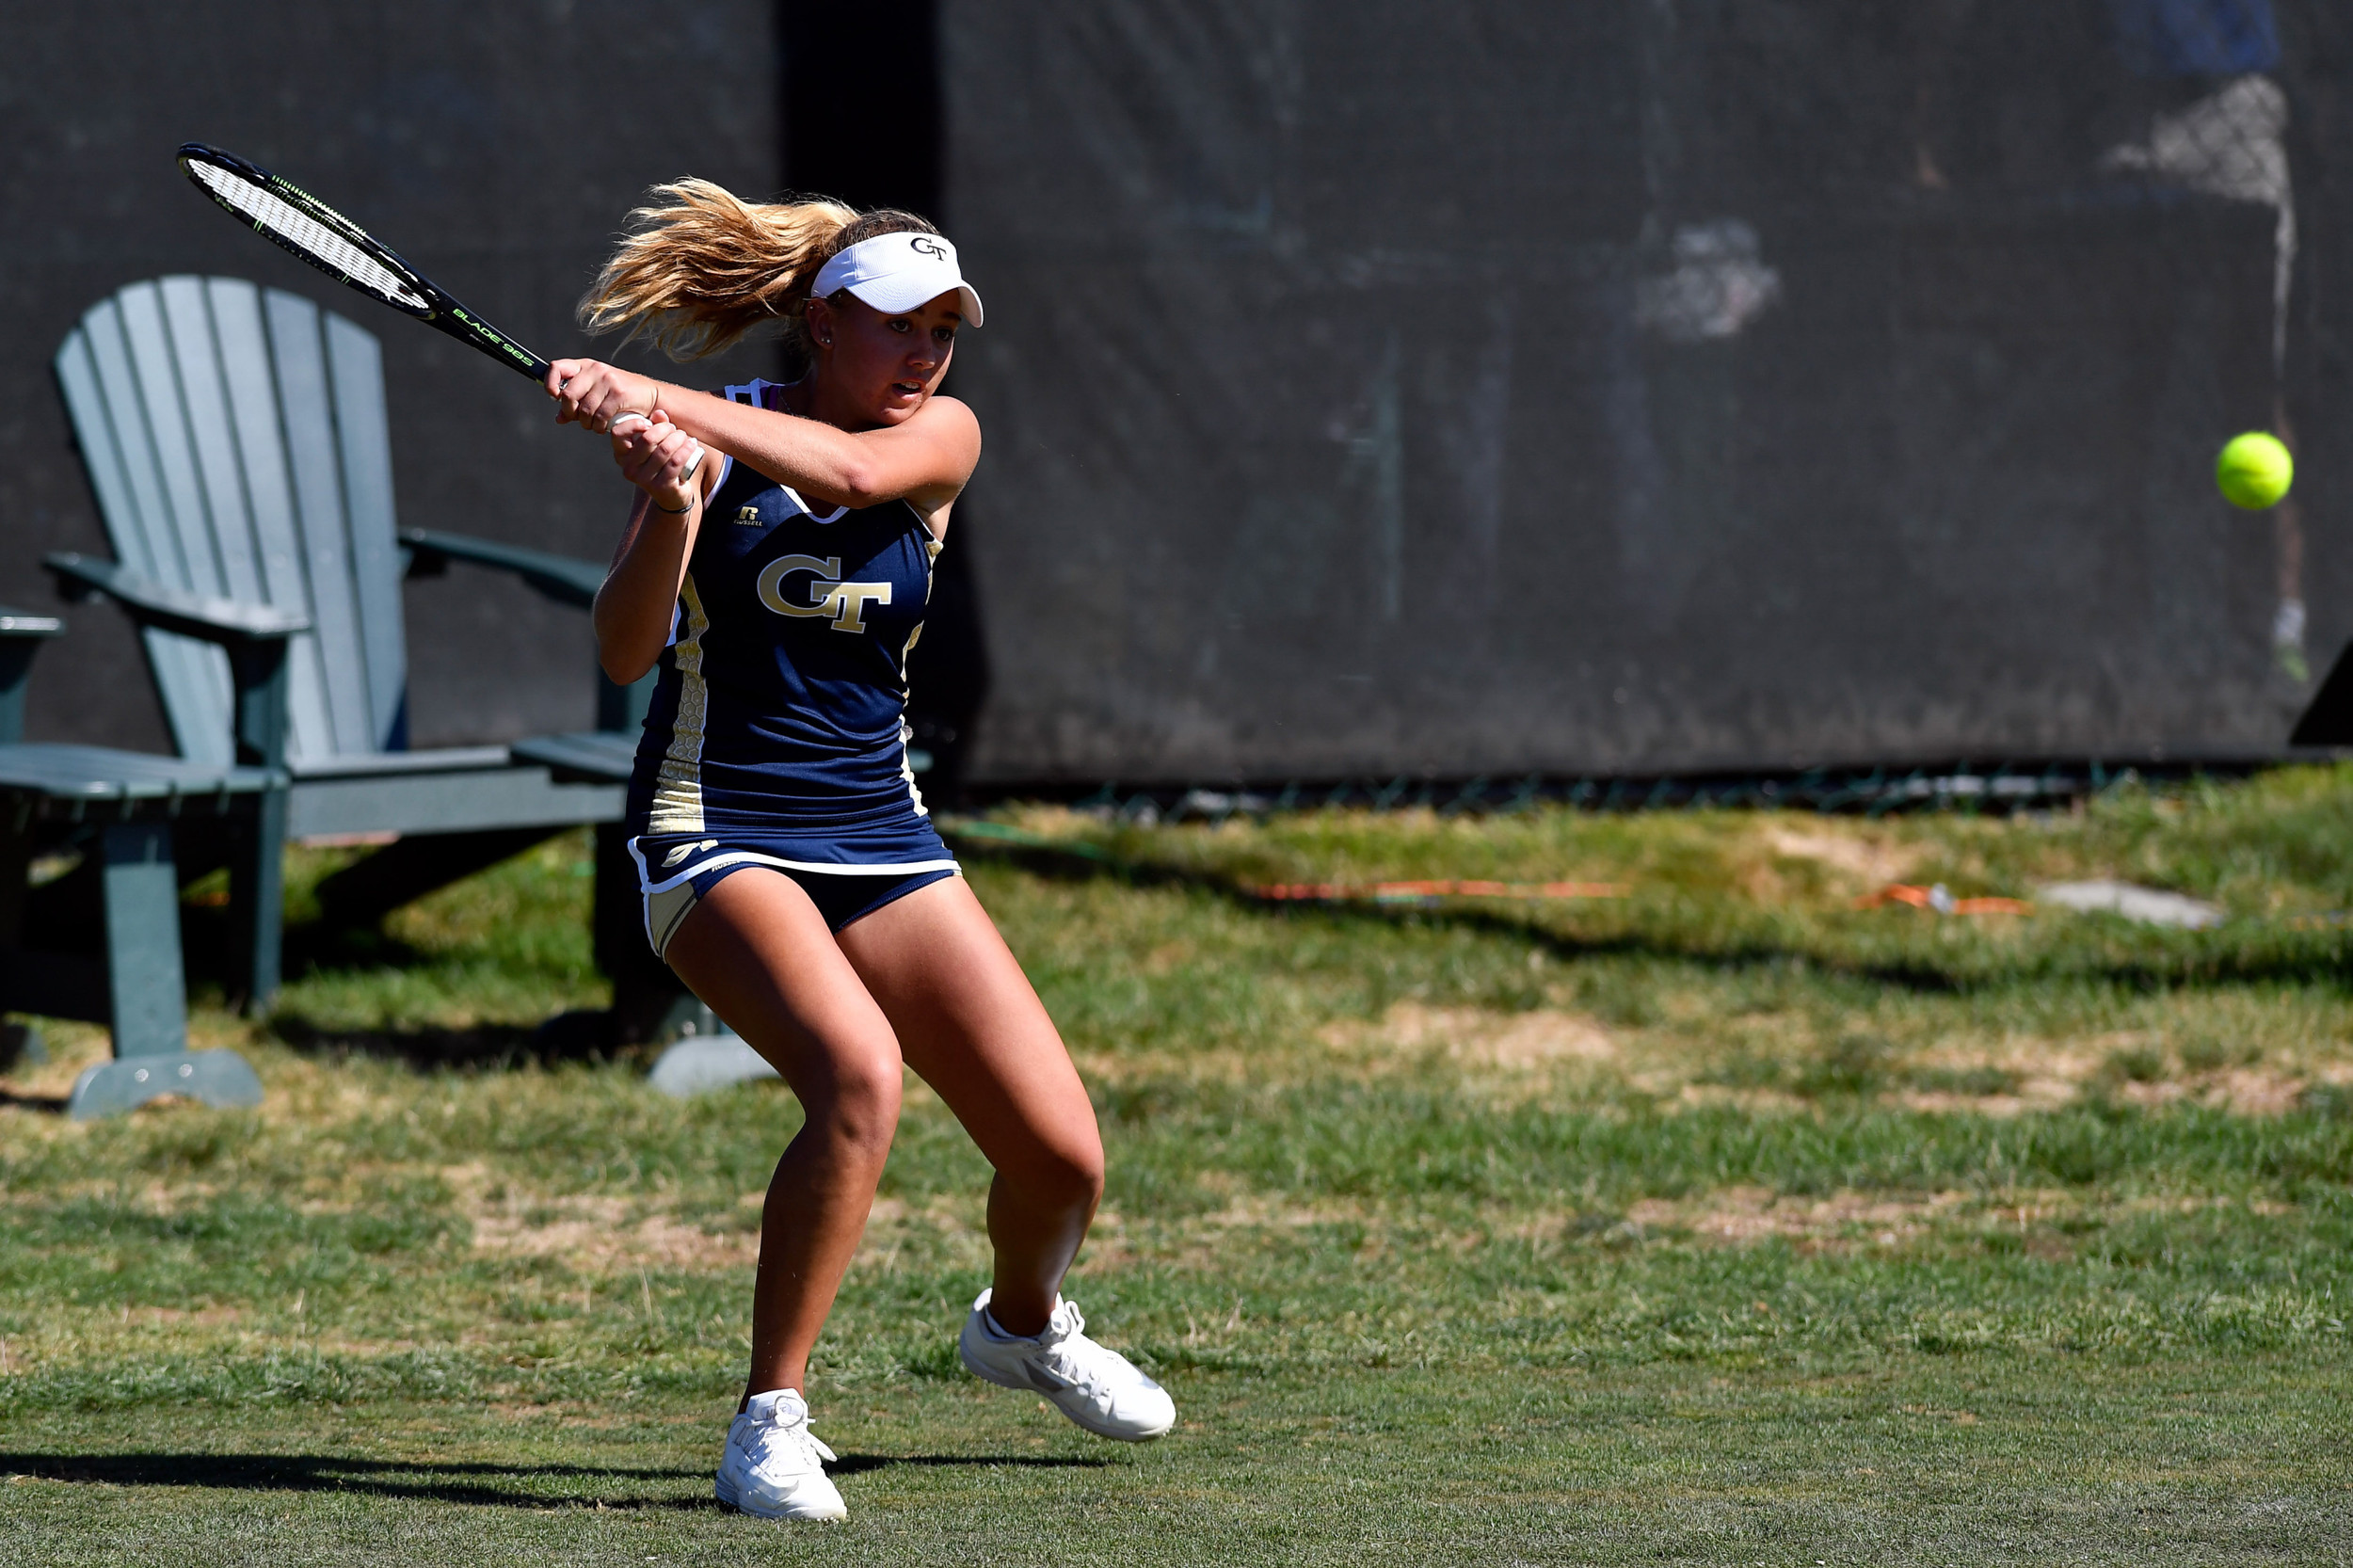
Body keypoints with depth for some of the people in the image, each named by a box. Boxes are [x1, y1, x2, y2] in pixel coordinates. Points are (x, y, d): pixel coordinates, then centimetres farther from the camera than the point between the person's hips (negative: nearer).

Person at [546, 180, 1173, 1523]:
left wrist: (654, 397, -33)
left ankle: (1027, 1325, 34)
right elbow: (627, 653, -12)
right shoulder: (707, 434, -4)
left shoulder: (942, 436, 1)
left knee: (1063, 1154, -2)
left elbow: (847, 469, -23)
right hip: (715, 834, -4)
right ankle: (772, 1417, -21)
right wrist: (667, 505, -30)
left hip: (880, 835, 4)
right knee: (858, 1072, -32)